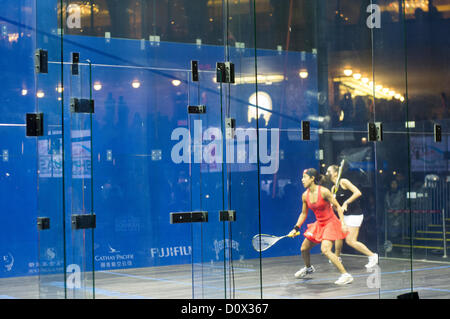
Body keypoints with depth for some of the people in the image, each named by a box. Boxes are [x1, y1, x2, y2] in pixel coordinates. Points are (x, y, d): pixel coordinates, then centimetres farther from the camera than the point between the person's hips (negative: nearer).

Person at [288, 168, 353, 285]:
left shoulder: (324, 191, -20)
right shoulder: (305, 195, -1)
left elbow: (338, 207, -14)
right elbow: (303, 214, 12)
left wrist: (343, 223, -22)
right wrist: (296, 228, 6)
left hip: (330, 223, -7)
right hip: (319, 224, 7)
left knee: (325, 250, -26)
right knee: (304, 249, 13)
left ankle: (346, 275, -21)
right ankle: (308, 268, 45)